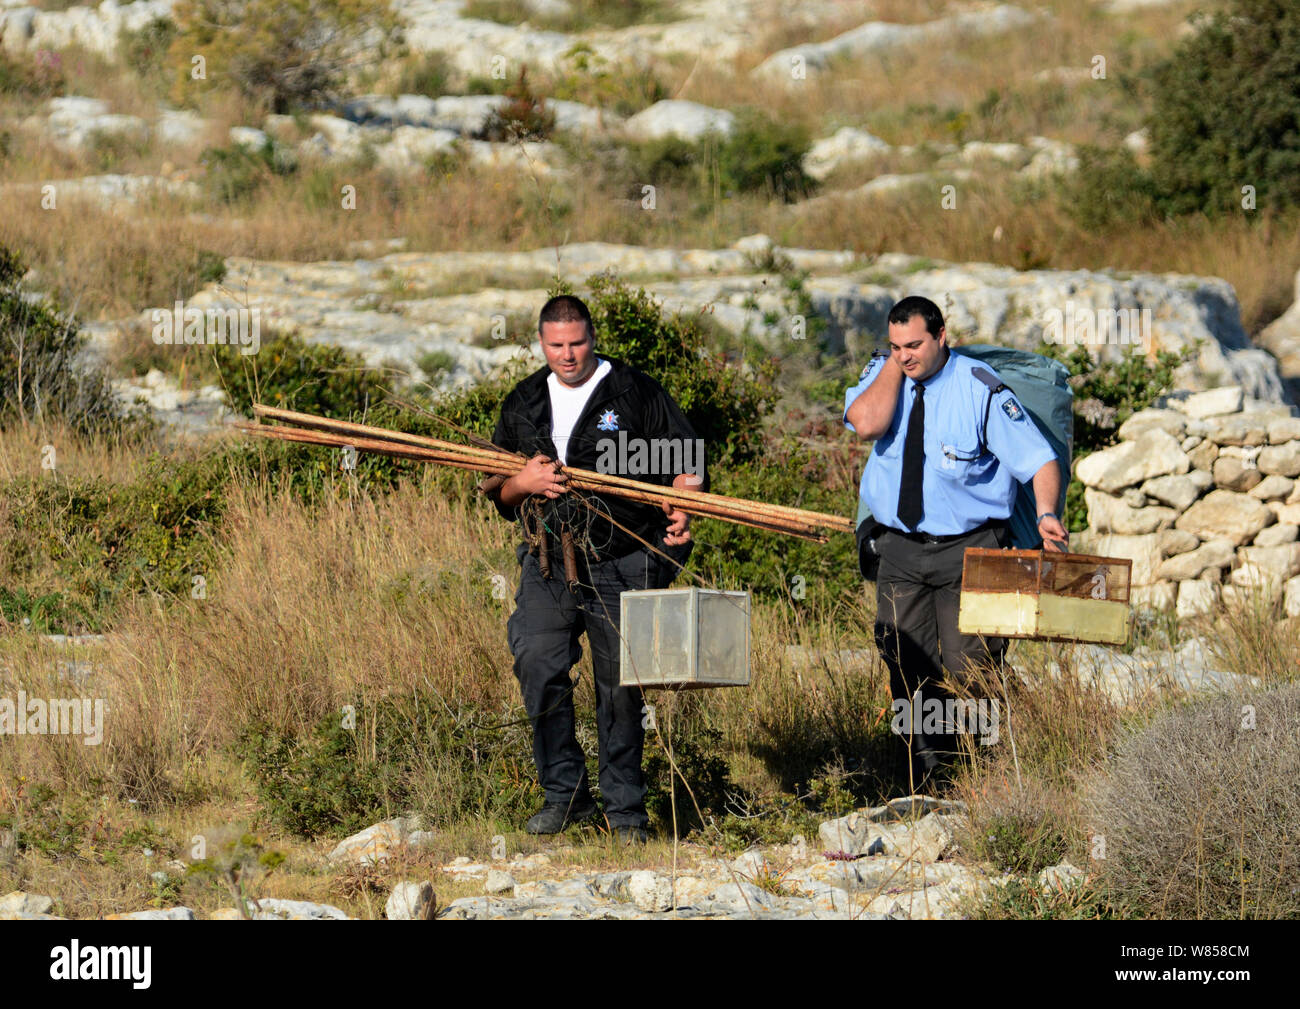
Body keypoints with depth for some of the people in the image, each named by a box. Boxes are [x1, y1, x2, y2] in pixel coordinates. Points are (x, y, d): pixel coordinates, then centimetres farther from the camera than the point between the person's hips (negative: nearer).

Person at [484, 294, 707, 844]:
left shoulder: (638, 394, 1)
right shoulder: (523, 403, 13)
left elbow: (688, 463, 3)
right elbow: (495, 492, 17)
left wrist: (681, 512, -17)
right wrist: (523, 483, -7)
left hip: (620, 566, -3)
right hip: (547, 563, 3)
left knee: (620, 687, -1)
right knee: (538, 669, -7)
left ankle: (625, 809, 9)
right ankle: (565, 793, 7)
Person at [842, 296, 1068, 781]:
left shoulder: (980, 389, -9)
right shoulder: (882, 373, 2)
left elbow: (1039, 459, -11)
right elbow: (867, 423, -19)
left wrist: (1047, 514, -28)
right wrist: (894, 365, -14)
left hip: (968, 551, -4)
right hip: (900, 547, 4)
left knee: (968, 669, -8)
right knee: (907, 668, 2)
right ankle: (925, 777, 10)